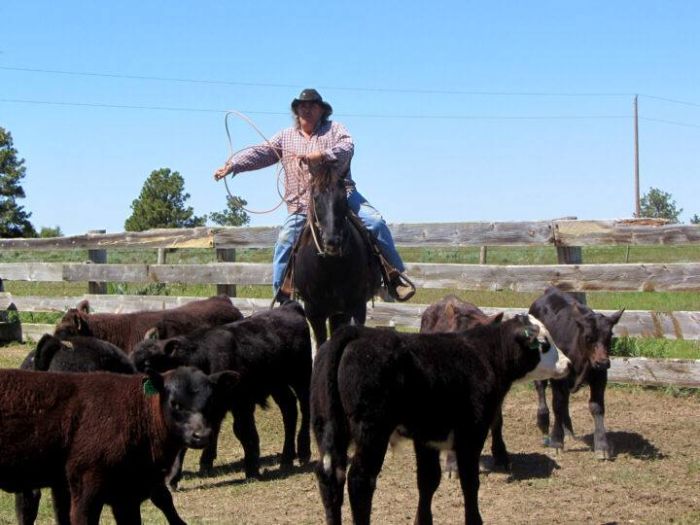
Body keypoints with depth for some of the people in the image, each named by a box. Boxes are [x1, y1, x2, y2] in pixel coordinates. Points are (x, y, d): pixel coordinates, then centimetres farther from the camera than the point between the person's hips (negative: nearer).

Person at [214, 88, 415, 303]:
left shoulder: (334, 129, 9)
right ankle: (281, 297, -5)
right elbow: (261, 153, 6)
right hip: (302, 206, 1)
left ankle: (395, 273, -5)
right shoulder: (286, 137, 15)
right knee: (285, 241, -14)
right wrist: (232, 165, -8)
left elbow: (347, 146, -10)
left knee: (376, 222, -16)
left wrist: (323, 155, -28)